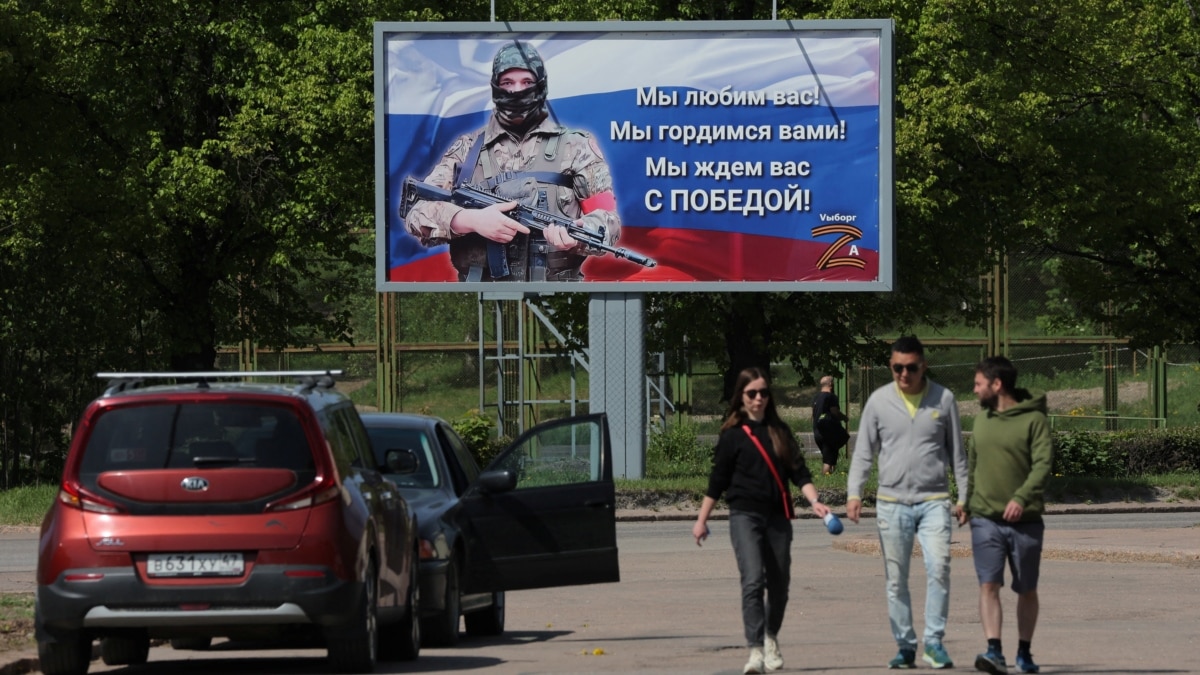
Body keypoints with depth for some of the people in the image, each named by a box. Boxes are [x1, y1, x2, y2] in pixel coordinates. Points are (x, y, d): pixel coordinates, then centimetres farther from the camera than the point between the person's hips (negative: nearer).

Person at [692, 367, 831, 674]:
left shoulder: (780, 431, 10)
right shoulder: (732, 435, 1)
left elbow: (799, 472, 8)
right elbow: (717, 481, 4)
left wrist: (814, 501, -8)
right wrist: (702, 520, 5)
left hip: (778, 516, 4)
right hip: (745, 515, -4)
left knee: (779, 584, 9)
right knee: (753, 580, -18)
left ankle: (771, 639, 34)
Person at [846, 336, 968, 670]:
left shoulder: (943, 399, 4)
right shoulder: (879, 401, 4)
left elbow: (957, 452, 11)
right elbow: (863, 452, 7)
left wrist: (964, 496, 7)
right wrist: (854, 493, -4)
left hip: (934, 501, -1)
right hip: (892, 502, 1)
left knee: (939, 567, -18)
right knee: (896, 580, 4)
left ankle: (934, 640, -10)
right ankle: (905, 645, 12)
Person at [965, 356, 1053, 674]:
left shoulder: (1033, 419, -8)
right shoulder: (982, 418, 10)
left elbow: (1043, 463, -17)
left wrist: (1022, 497, -30)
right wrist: (967, 501, 19)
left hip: (1025, 520, -3)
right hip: (986, 519, 3)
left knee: (1027, 590, 9)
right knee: (989, 585, -12)